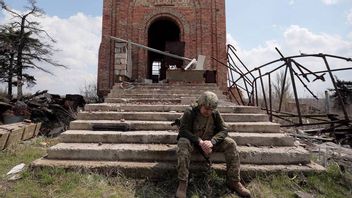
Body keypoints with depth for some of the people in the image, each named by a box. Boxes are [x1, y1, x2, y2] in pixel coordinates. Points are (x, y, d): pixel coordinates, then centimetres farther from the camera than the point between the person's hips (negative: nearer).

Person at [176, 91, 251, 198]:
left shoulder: (215, 114, -5)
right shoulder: (190, 112, -15)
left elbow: (224, 130, -8)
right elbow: (183, 130, -21)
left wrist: (212, 141, -28)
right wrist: (200, 142, -35)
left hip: (210, 141, 3)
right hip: (193, 140, -3)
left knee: (230, 143, -17)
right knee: (183, 143, -36)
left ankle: (233, 181, -8)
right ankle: (182, 183, -30)